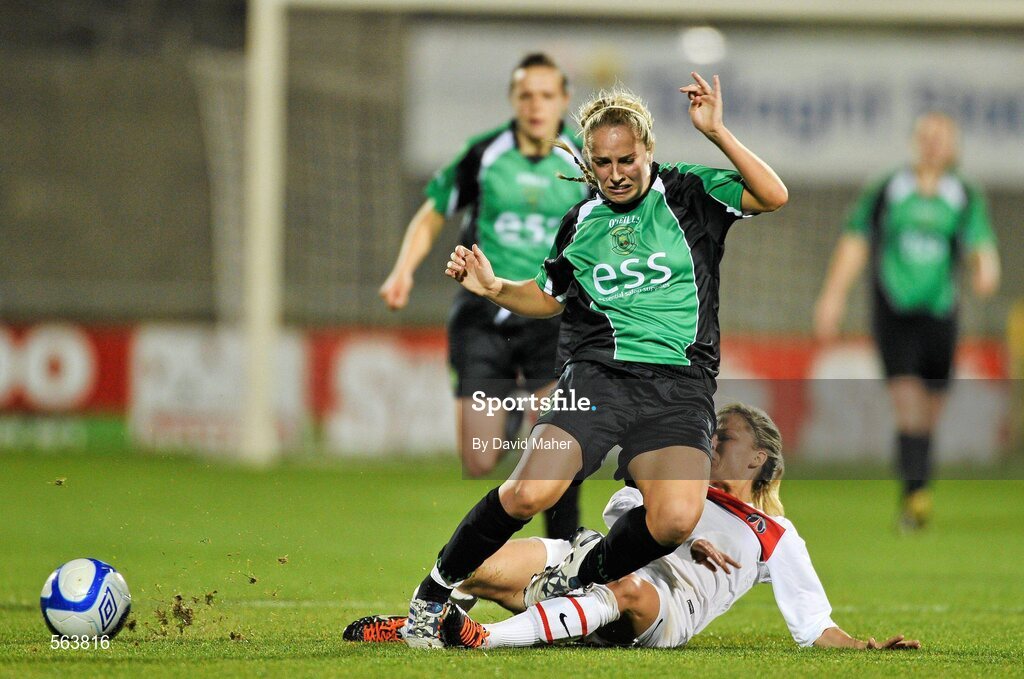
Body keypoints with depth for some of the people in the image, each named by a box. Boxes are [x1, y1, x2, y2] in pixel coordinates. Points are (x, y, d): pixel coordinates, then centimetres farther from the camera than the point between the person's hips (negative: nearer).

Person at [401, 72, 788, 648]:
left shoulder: (688, 192, 6)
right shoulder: (581, 223, 16)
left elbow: (774, 197, -7)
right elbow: (548, 297, 31)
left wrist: (717, 132, -15)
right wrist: (494, 288, 12)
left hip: (679, 388, -1)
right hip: (596, 376, 1)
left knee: (676, 520, -25)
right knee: (530, 493, -21)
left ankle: (589, 569, 6)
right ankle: (434, 594, 0)